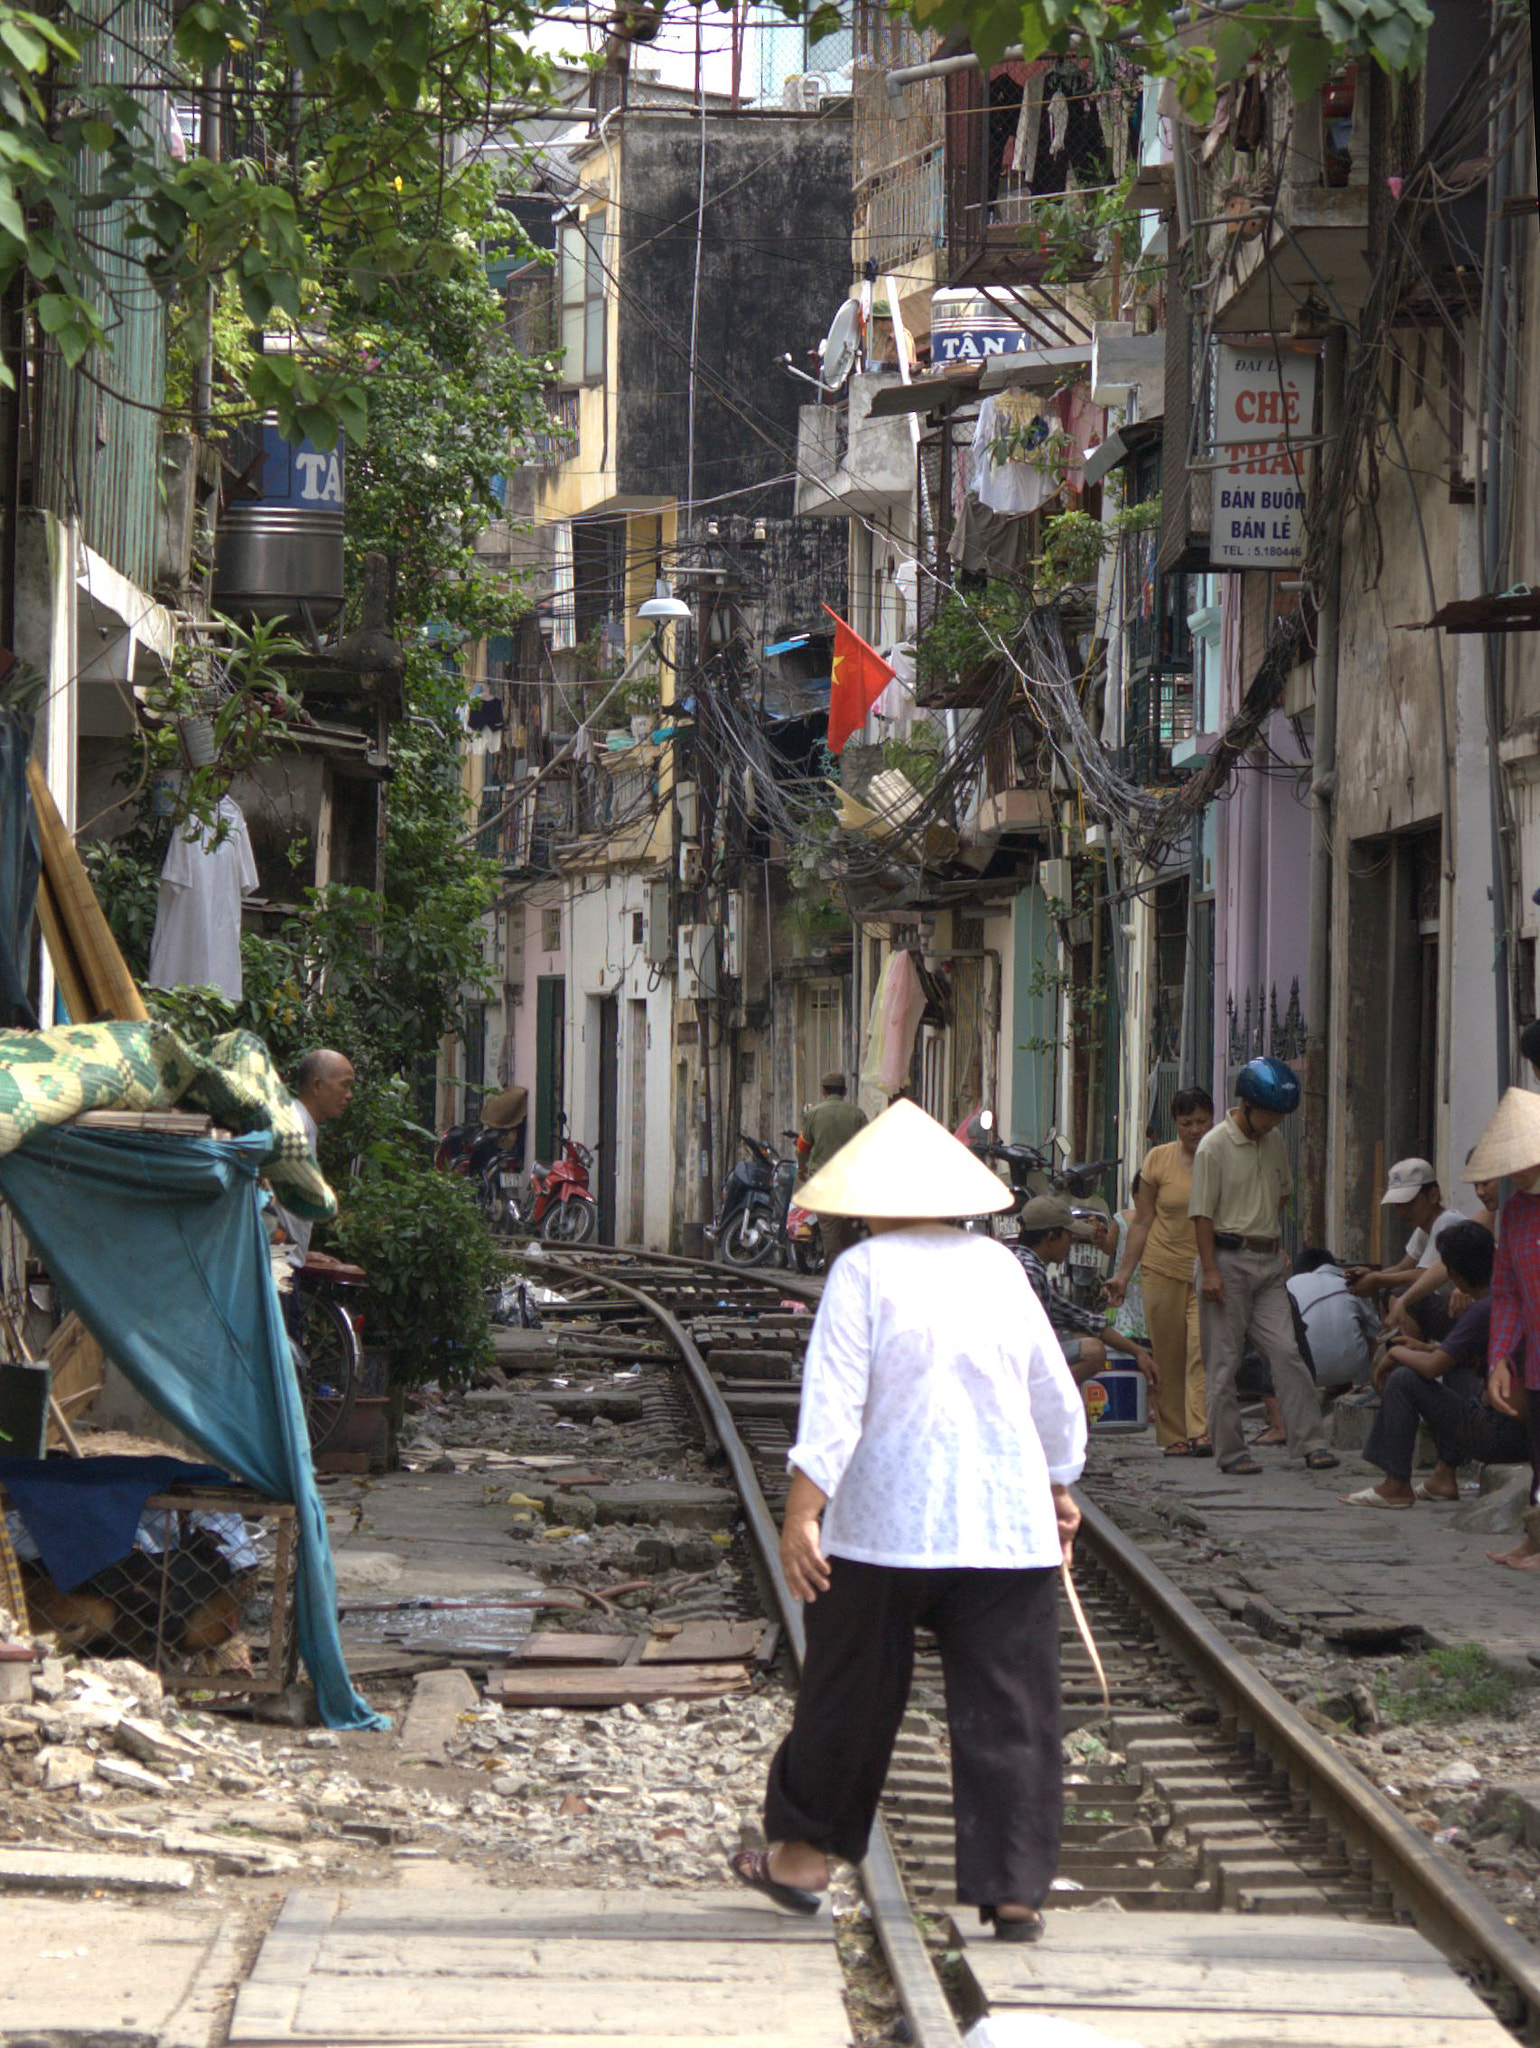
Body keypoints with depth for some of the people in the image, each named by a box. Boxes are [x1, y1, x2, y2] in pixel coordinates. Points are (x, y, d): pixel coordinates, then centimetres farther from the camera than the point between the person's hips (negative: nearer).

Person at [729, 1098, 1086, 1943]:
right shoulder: (1000, 1269, 7)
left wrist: (802, 1511, -16)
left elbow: (833, 1403, -14)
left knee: (850, 1692, 13)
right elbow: (1054, 1398, 16)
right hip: (1006, 1524, 3)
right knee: (1007, 1708, 2)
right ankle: (1014, 1889, -1)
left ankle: (803, 1853, 26)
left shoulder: (865, 1272, -6)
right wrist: (1059, 1487, 31)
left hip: (885, 1524, -2)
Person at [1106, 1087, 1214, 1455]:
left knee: (1203, 1348, -16)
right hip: (1164, 1267, 1)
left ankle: (1200, 1434, -22)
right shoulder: (1159, 1160, 5)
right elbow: (1142, 1222, 9)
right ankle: (1173, 1435, 12)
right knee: (1167, 1357, 2)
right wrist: (1123, 1273, 6)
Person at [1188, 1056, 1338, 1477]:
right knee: (1224, 1360, 0)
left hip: (1268, 1262, 6)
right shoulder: (1214, 1147, -10)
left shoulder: (1275, 1142, 10)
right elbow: (1202, 1213, -10)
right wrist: (1210, 1270, -15)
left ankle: (1310, 1442, -1)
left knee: (1286, 1352, -2)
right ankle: (1230, 1449, 5)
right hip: (1228, 1260, -5)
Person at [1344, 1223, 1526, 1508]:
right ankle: (1445, 1476, 25)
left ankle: (1396, 1486, 3)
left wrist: (1397, 1353, 0)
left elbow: (1432, 1367, -19)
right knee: (1456, 1371, 32)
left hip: (1502, 1436, -9)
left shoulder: (1484, 1311, -18)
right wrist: (1428, 1348, 19)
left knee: (1403, 1380, -5)